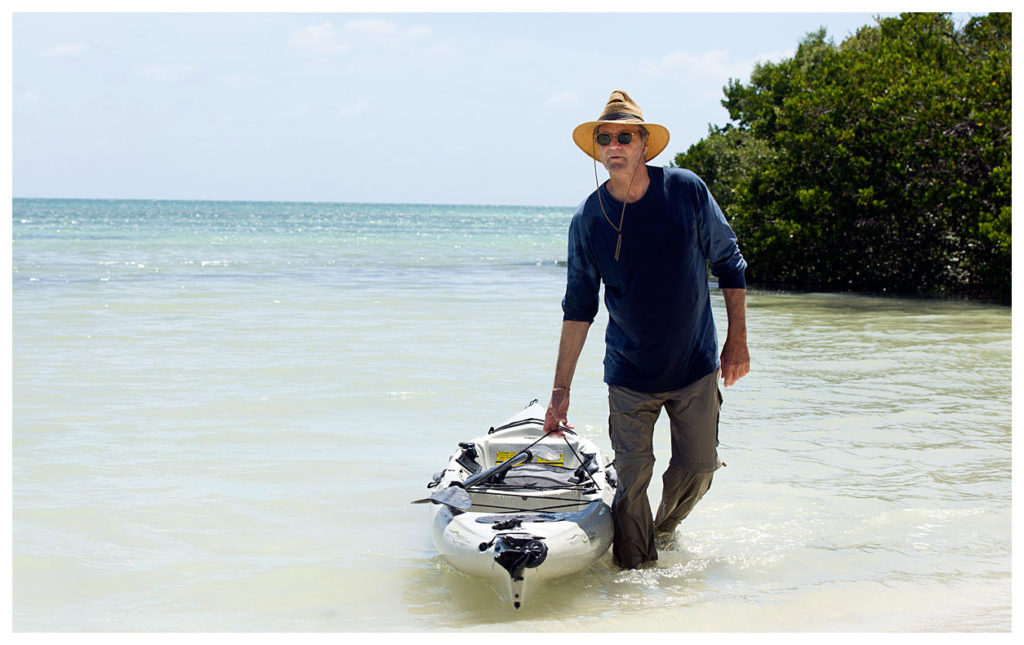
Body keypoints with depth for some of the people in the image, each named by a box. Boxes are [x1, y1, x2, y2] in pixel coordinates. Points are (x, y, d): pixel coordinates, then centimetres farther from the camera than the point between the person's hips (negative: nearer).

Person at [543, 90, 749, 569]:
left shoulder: (687, 191, -7)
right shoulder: (587, 219, -6)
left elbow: (729, 263, 4)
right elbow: (579, 307, 0)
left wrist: (737, 341, 1)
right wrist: (560, 391, -1)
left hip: (696, 367, 1)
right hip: (630, 374, -1)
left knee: (697, 468, 6)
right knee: (632, 480, -5)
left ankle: (665, 529, 36)